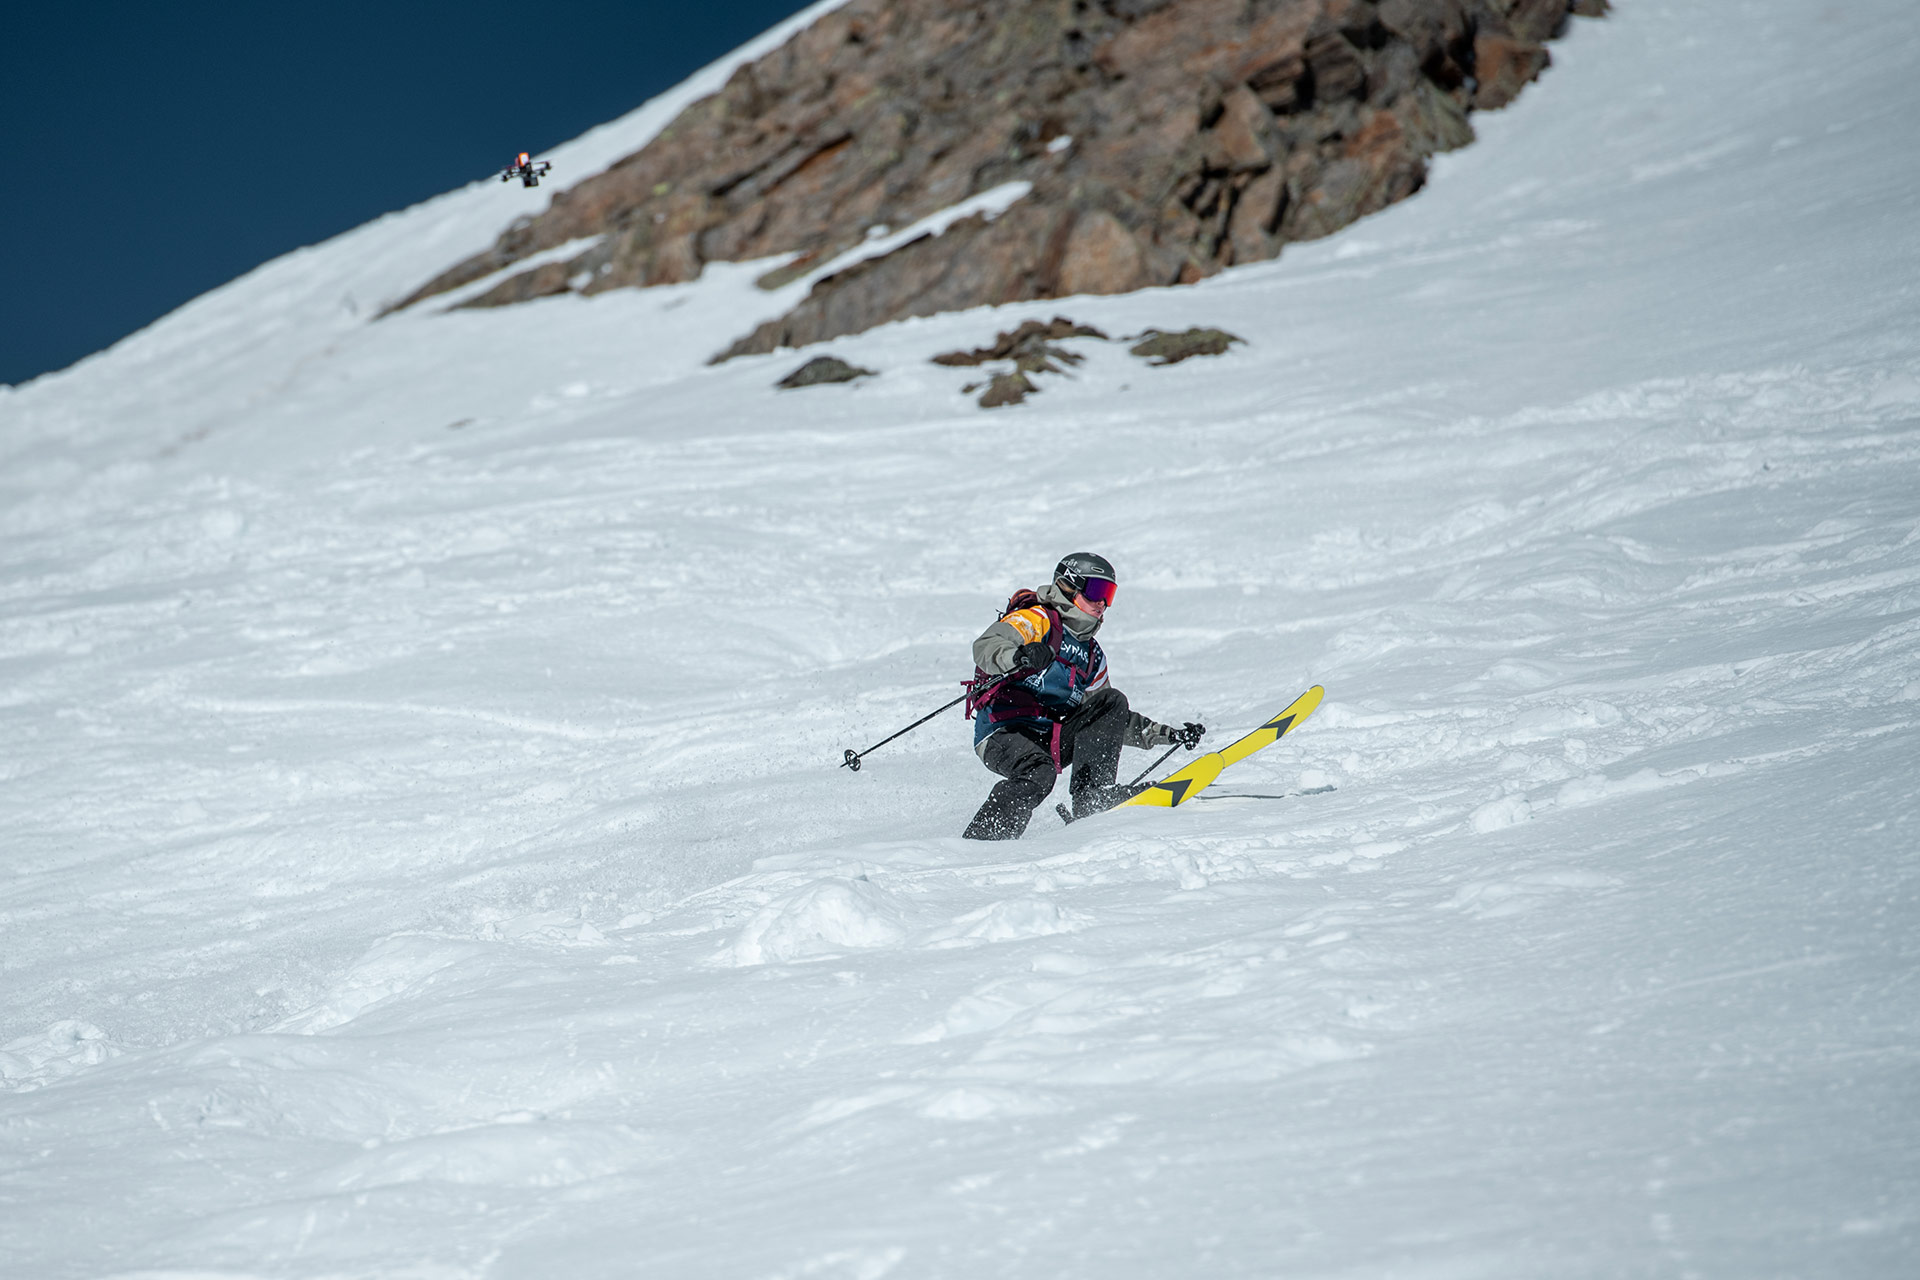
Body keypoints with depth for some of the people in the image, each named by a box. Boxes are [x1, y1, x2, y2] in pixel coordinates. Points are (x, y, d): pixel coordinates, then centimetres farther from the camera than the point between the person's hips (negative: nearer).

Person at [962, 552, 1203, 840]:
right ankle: (979, 838, -29)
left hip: (1052, 740, 7)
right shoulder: (1037, 619, -1)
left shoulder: (1092, 655, 24)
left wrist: (1170, 734, 22)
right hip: (1003, 733, -7)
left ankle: (1094, 795, -16)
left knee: (1112, 701, -7)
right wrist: (1018, 657, -43)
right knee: (1038, 773, -36)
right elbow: (985, 647, -20)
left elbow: (1113, 720, 31)